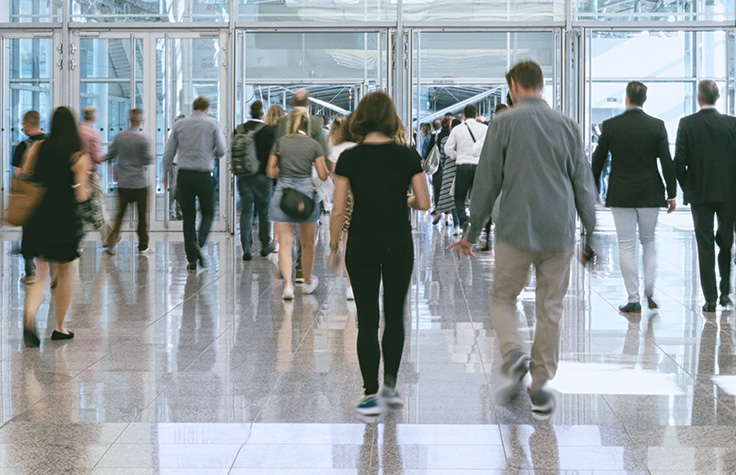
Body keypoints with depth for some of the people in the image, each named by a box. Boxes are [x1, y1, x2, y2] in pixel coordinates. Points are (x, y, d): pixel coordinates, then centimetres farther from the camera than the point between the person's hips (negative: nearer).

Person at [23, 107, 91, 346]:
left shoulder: (38, 148, 1)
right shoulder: (79, 157, -9)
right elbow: (81, 196, -12)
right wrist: (85, 190, 9)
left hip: (38, 217, 3)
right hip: (64, 219, -3)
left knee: (41, 273, 8)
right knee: (64, 272, 14)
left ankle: (30, 314, -21)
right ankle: (59, 327, 21)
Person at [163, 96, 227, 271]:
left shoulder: (179, 124, 6)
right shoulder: (212, 125, 0)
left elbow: (168, 152, 6)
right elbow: (221, 152, 1)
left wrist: (166, 174, 14)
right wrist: (222, 138, 21)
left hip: (184, 176, 2)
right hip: (204, 176, -2)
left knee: (188, 216, 7)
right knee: (208, 213, 12)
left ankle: (192, 259, 4)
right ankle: (199, 243, -15)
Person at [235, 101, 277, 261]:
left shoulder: (239, 130, 0)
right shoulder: (269, 131, -9)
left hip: (243, 177, 2)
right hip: (262, 176, -2)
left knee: (246, 211, 5)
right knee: (264, 211, 11)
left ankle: (246, 247, -4)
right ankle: (265, 245, 20)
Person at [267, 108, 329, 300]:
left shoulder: (280, 143, 1)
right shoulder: (314, 145, -1)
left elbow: (270, 172, 4)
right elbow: (323, 176, 1)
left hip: (283, 192, 0)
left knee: (285, 243, -1)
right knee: (307, 244, 16)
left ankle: (288, 284, -15)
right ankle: (308, 282, 32)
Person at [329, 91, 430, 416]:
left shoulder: (349, 158, -7)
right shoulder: (408, 156, -5)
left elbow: (338, 210, -5)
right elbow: (424, 203, -1)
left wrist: (333, 248, 7)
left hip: (362, 245, -1)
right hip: (398, 244, 1)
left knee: (367, 320, 3)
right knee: (395, 315, 17)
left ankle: (370, 395, 0)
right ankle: (390, 385, 21)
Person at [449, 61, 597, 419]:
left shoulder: (504, 123, -3)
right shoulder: (568, 125, 6)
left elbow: (487, 183, -2)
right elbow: (584, 184, 8)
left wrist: (472, 233, 7)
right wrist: (592, 234, 15)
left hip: (516, 231, -2)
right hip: (559, 232, 3)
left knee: (503, 297, 13)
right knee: (550, 308, 10)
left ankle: (513, 353, -13)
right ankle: (539, 388, 11)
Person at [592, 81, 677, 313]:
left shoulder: (610, 126, -5)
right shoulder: (657, 126, -4)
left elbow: (597, 161, 0)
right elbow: (667, 162, -5)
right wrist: (671, 194, 2)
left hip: (620, 195, -1)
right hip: (650, 194, 1)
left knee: (626, 246, 4)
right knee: (648, 240, 19)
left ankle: (633, 300, 3)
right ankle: (649, 291, 7)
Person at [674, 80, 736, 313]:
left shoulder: (687, 124, -6)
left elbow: (679, 161, -7)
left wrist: (687, 188, 7)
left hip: (699, 193, -1)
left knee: (705, 245, 3)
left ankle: (710, 298, 2)